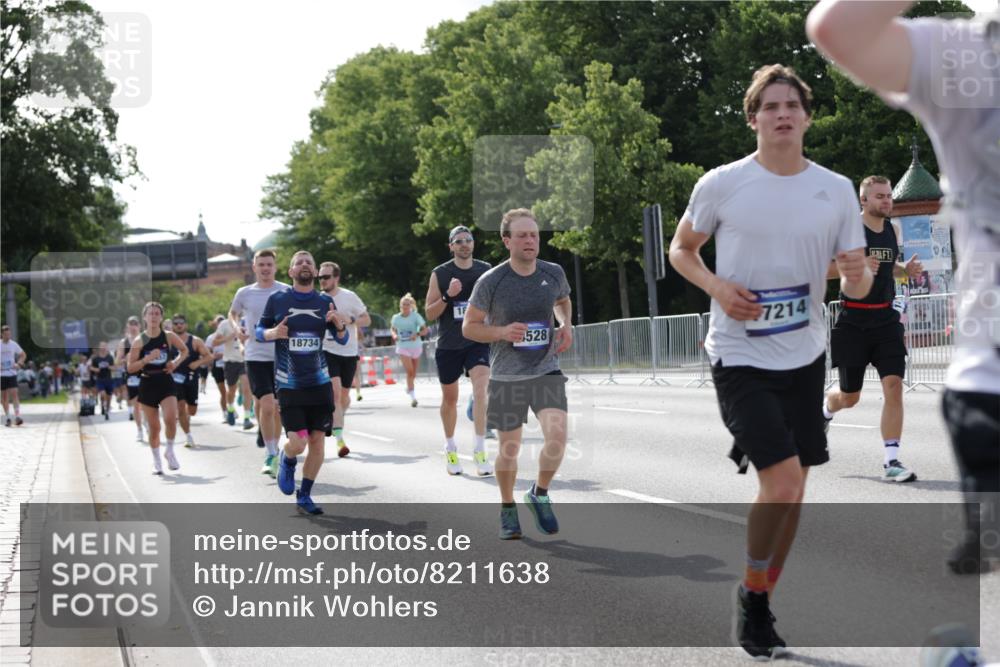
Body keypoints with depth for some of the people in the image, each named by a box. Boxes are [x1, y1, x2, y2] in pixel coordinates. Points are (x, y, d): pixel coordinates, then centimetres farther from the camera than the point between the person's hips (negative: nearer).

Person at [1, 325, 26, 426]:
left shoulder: (13, 344, 1)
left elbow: (23, 355, 14)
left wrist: (19, 363, -4)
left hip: (12, 373, -1)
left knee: (14, 393, -13)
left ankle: (17, 416, -18)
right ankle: (7, 417, 14)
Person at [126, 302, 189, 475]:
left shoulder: (169, 336, -1)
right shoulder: (139, 341, -4)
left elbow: (184, 350, 16)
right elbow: (130, 368, -6)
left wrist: (176, 362, -2)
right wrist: (147, 359, -20)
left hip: (166, 383, 0)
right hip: (147, 385, 0)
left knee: (170, 419, -21)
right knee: (154, 428, 5)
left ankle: (170, 451, 4)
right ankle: (157, 462, 23)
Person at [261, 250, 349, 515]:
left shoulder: (325, 302, 6)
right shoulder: (277, 300, -1)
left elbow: (343, 340, 10)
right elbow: (258, 331, 8)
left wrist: (340, 326, -12)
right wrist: (273, 333, -14)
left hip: (319, 383, 3)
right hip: (289, 384, -3)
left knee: (317, 441, 1)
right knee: (297, 442, -13)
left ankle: (304, 496, 16)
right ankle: (287, 461, 24)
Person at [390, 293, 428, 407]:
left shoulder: (416, 316, -10)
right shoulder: (396, 317, -3)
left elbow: (425, 330, -13)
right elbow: (392, 328, 16)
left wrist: (417, 334, -32)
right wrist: (394, 335, -5)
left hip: (415, 347, 0)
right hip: (403, 347, 0)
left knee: (413, 373, 13)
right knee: (409, 371, -14)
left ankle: (409, 388, 43)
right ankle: (413, 397, -13)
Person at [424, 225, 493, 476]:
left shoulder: (486, 271, 4)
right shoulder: (440, 274, -2)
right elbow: (429, 313, -4)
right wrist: (448, 296, -19)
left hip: (478, 341, 0)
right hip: (448, 344, 0)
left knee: (481, 390, -19)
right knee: (450, 398, 11)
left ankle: (480, 452, -20)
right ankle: (450, 449, 30)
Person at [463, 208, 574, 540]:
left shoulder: (554, 273, -2)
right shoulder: (491, 281, -12)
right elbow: (469, 327, -4)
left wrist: (566, 325, 1)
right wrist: (503, 332, -21)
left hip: (546, 371, 2)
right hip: (506, 376, -2)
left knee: (557, 435, -18)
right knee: (509, 448, 7)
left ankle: (539, 494, 9)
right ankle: (508, 509, 31)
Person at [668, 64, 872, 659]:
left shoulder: (838, 190, 0)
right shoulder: (722, 185, -8)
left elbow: (857, 287, 5)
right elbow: (681, 249, 6)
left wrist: (858, 275, -20)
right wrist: (717, 286, -14)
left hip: (806, 358, 4)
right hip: (740, 359, -4)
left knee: (792, 490, 10)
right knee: (783, 483, -17)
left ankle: (761, 607, 29)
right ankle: (752, 593, 8)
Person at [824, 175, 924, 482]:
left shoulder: (892, 229, 10)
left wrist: (905, 270, 5)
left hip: (886, 319, 4)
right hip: (853, 321, -4)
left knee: (893, 385, -11)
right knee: (850, 396, 8)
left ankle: (891, 461, -9)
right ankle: (825, 409, 45)